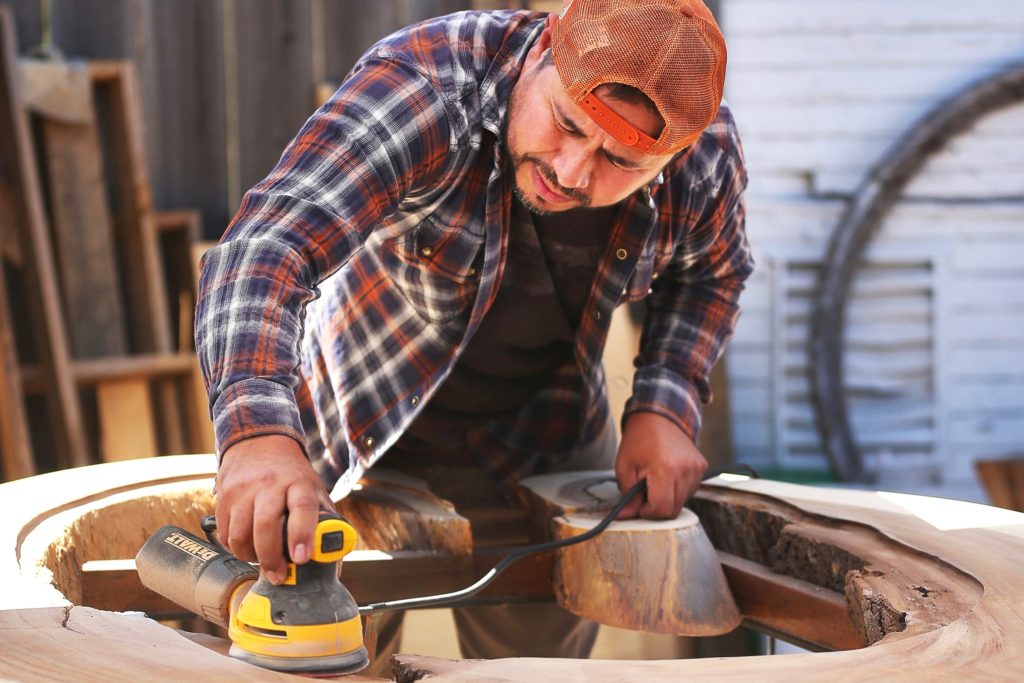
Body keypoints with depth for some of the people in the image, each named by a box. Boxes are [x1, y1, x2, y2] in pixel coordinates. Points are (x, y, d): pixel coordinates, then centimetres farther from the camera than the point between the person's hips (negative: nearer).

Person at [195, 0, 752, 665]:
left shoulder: (707, 156, -20)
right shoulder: (424, 91, -35)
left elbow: (709, 271, 3)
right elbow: (264, 249, -46)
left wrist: (665, 407, -14)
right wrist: (259, 433, -63)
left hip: (545, 448, 3)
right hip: (358, 436, -3)